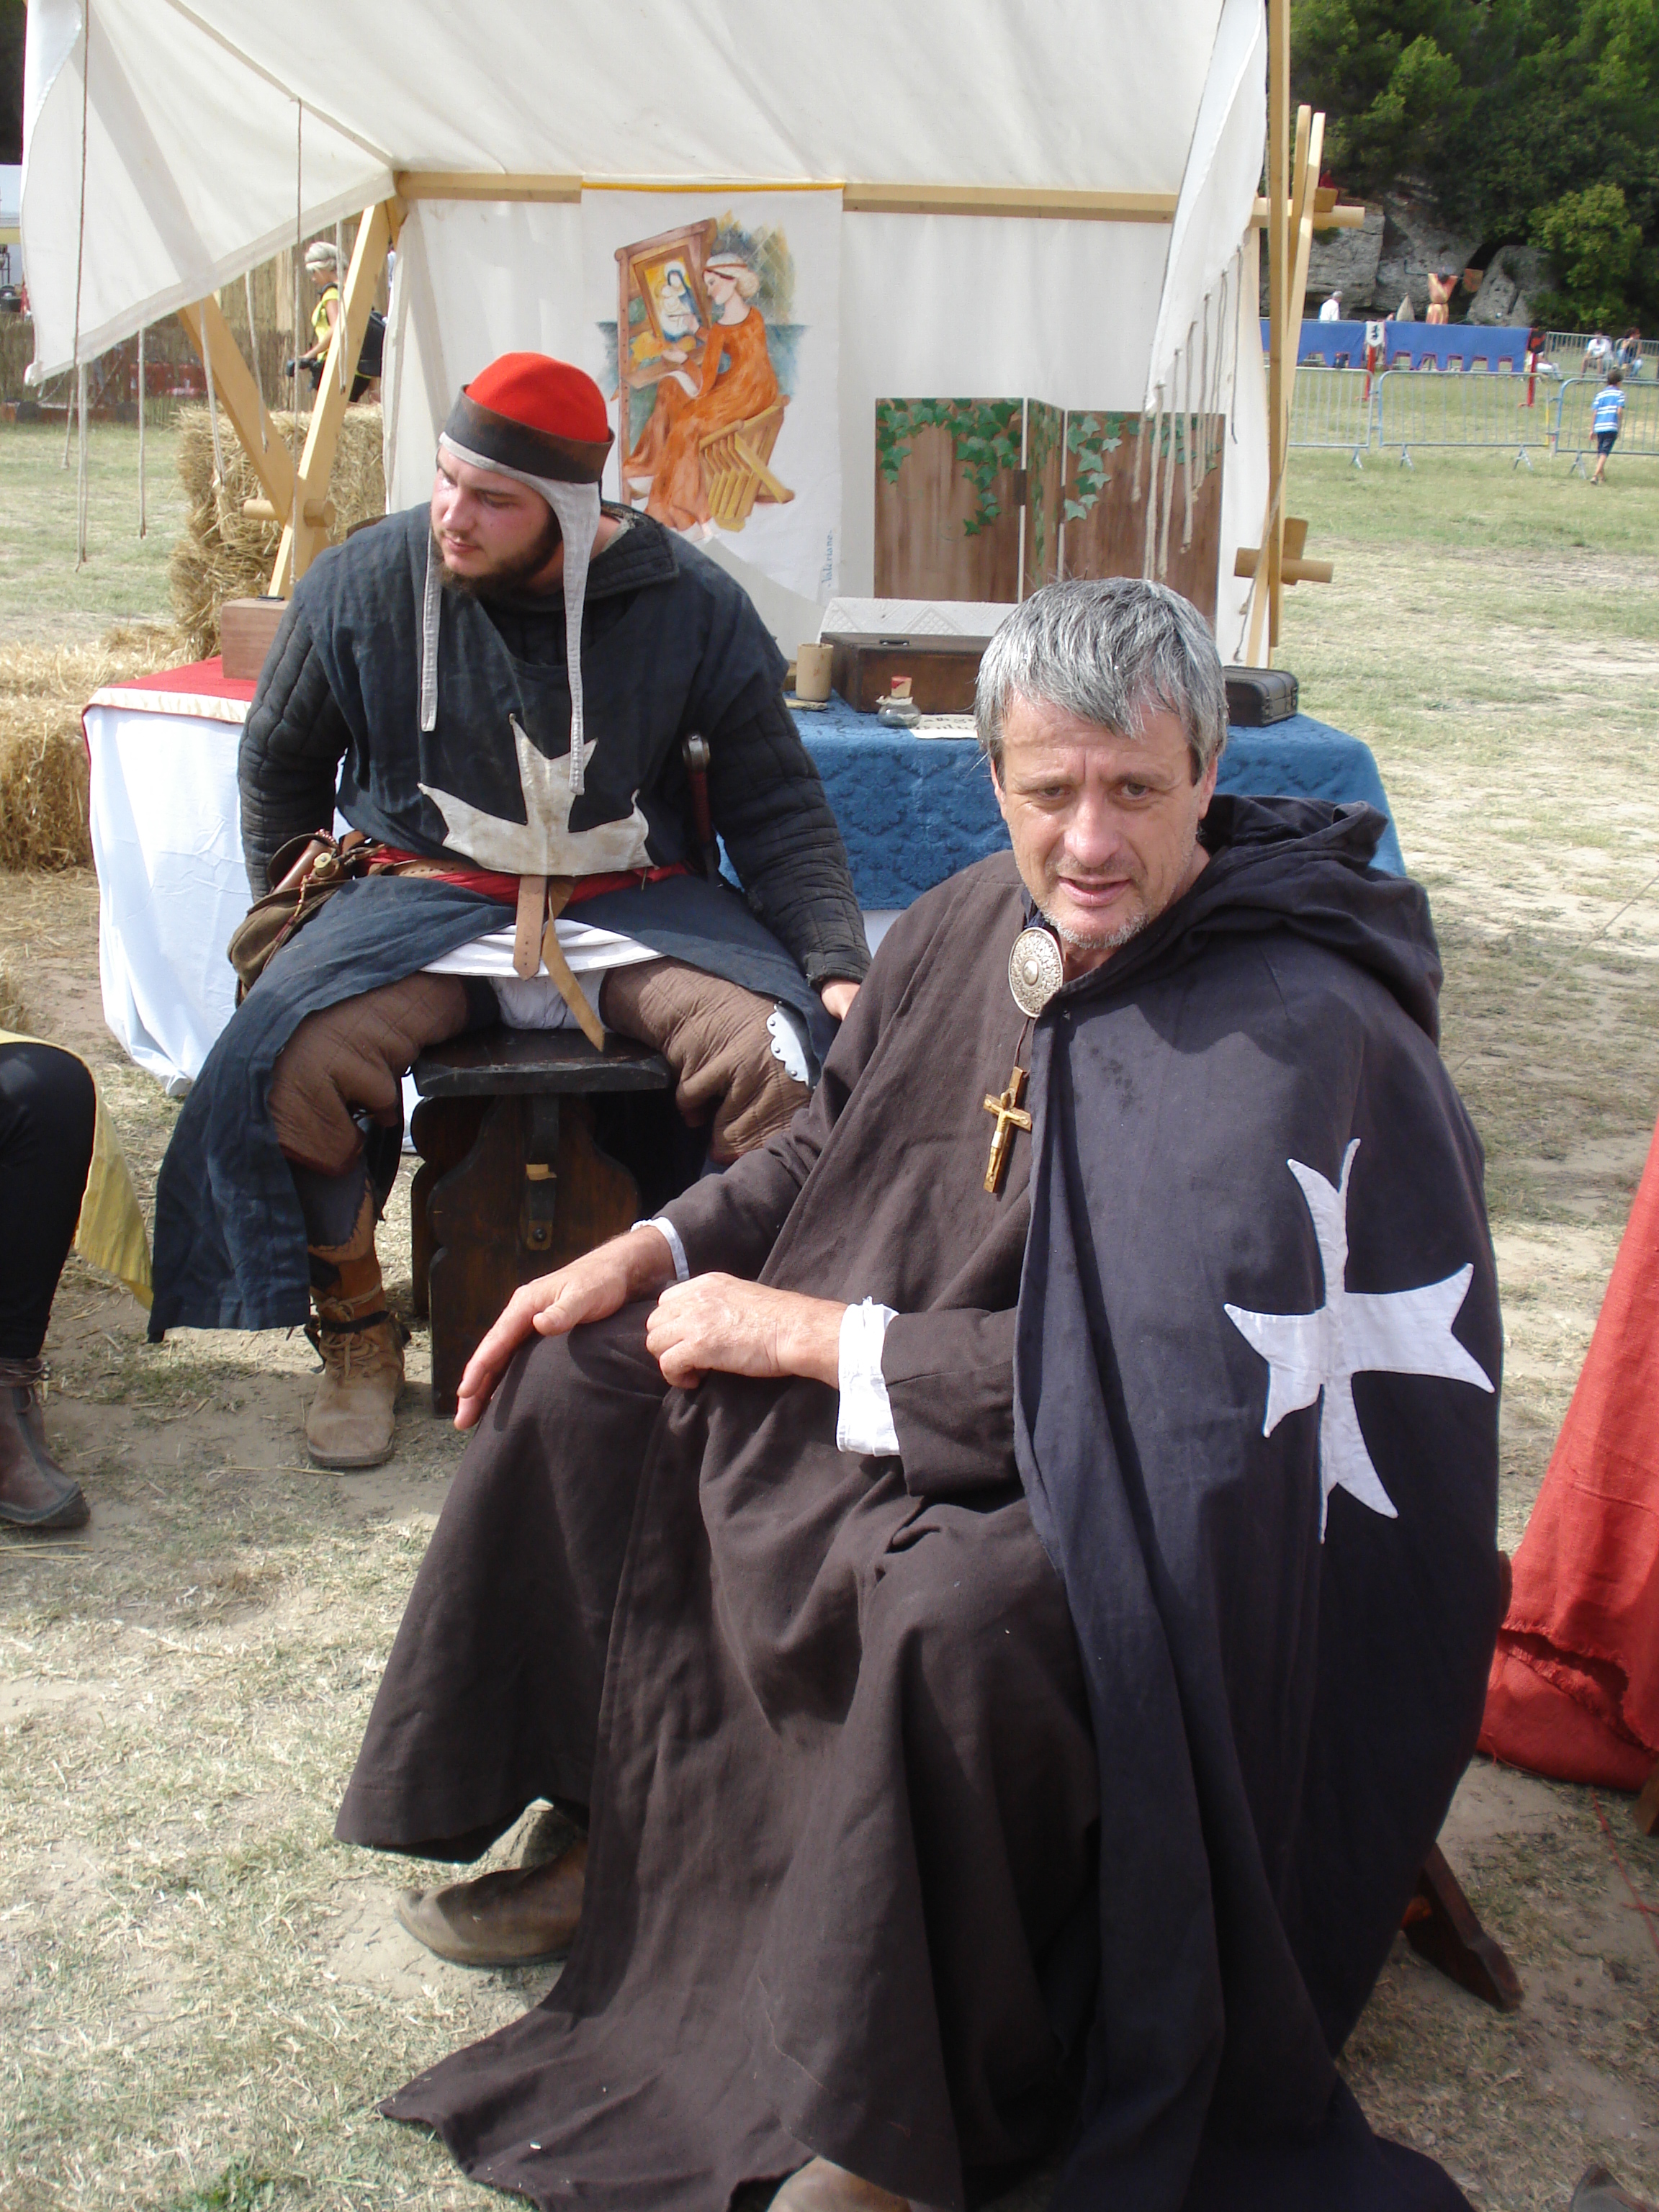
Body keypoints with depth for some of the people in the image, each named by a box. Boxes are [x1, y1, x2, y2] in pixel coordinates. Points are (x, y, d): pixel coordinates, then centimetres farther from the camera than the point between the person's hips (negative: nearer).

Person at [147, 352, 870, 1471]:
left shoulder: (692, 605, -6)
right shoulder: (360, 585, -3)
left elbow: (779, 808, 0)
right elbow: (280, 762, 16)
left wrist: (838, 965, -11)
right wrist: (292, 899, 12)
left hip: (638, 902, 0)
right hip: (430, 892, 1)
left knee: (792, 1055, -26)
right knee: (284, 1062, -26)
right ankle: (357, 1328, 0)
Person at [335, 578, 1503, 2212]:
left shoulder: (1296, 1041, -26)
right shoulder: (974, 925, -4)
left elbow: (1149, 1379, -28)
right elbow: (835, 1140, 14)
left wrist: (810, 1334, -22)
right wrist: (655, 1251, 0)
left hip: (1163, 1505, -8)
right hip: (905, 1382, 8)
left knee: (954, 1618, -38)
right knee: (585, 1382, 7)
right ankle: (620, 1845, 23)